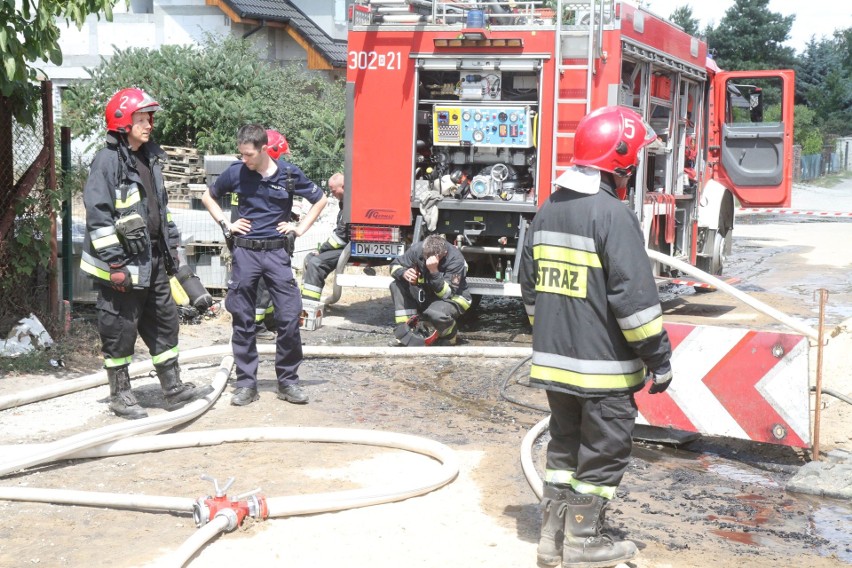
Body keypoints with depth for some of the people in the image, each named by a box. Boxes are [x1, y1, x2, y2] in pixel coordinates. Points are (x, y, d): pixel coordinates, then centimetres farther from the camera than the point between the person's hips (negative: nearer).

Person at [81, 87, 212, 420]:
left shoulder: (150, 158, 13)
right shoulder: (108, 159, -13)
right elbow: (98, 215, -18)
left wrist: (171, 247, 20)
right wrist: (115, 263, -20)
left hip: (153, 260, 9)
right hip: (122, 264, -8)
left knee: (165, 322, 13)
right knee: (120, 330, 2)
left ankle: (174, 388, 23)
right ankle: (119, 395, 15)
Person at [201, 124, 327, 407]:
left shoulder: (289, 173, -2)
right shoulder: (236, 172, 0)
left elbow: (320, 200, 13)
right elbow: (208, 197, 17)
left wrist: (300, 228, 5)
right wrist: (226, 225, 6)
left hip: (277, 253, 0)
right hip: (245, 253, 1)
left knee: (289, 317, -4)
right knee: (243, 320, 3)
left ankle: (288, 381, 9)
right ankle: (246, 383, 12)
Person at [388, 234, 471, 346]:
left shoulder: (455, 259, -29)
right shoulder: (418, 249, -18)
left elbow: (447, 294, -32)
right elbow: (395, 265, -5)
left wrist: (434, 271, -45)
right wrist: (404, 273, -29)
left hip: (454, 297, -5)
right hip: (427, 295, 5)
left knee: (435, 313, -38)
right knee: (397, 285, -15)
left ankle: (450, 335, -3)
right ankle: (404, 332, -12)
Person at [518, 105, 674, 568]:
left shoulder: (547, 211, 8)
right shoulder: (612, 214, -17)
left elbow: (530, 287, 16)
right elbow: (635, 296, -20)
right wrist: (658, 358, -12)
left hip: (554, 360, 8)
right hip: (603, 365, -7)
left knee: (564, 444, 17)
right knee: (603, 452, 5)